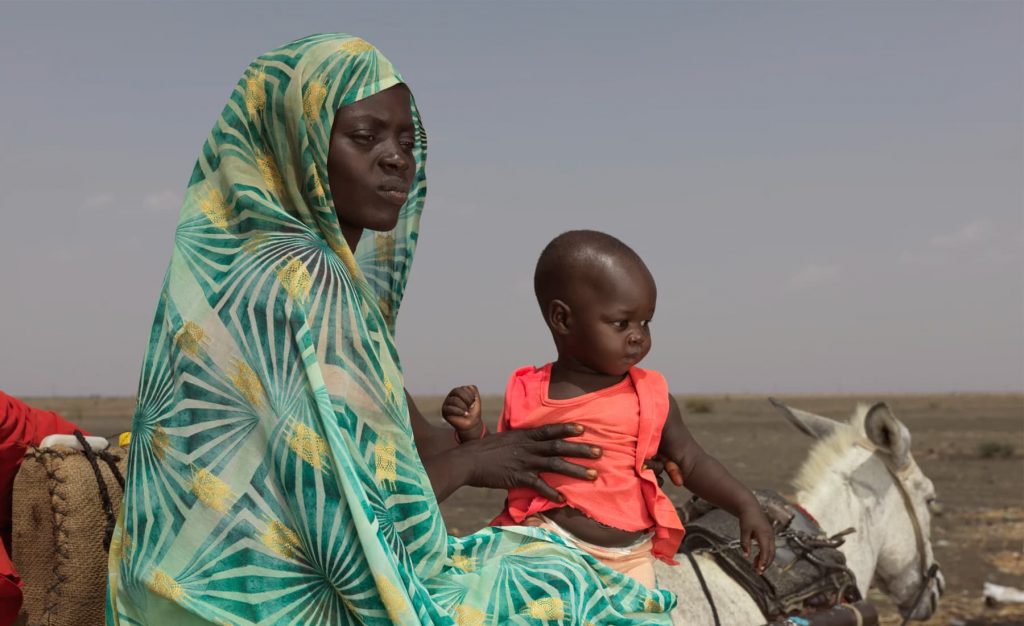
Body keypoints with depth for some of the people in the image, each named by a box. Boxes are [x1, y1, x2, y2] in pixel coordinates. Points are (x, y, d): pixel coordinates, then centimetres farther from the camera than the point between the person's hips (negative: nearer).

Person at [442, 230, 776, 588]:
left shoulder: (651, 397, 7)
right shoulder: (527, 394, 7)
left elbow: (692, 463, 14)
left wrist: (746, 507, 3)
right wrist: (471, 429, -2)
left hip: (629, 558, 1)